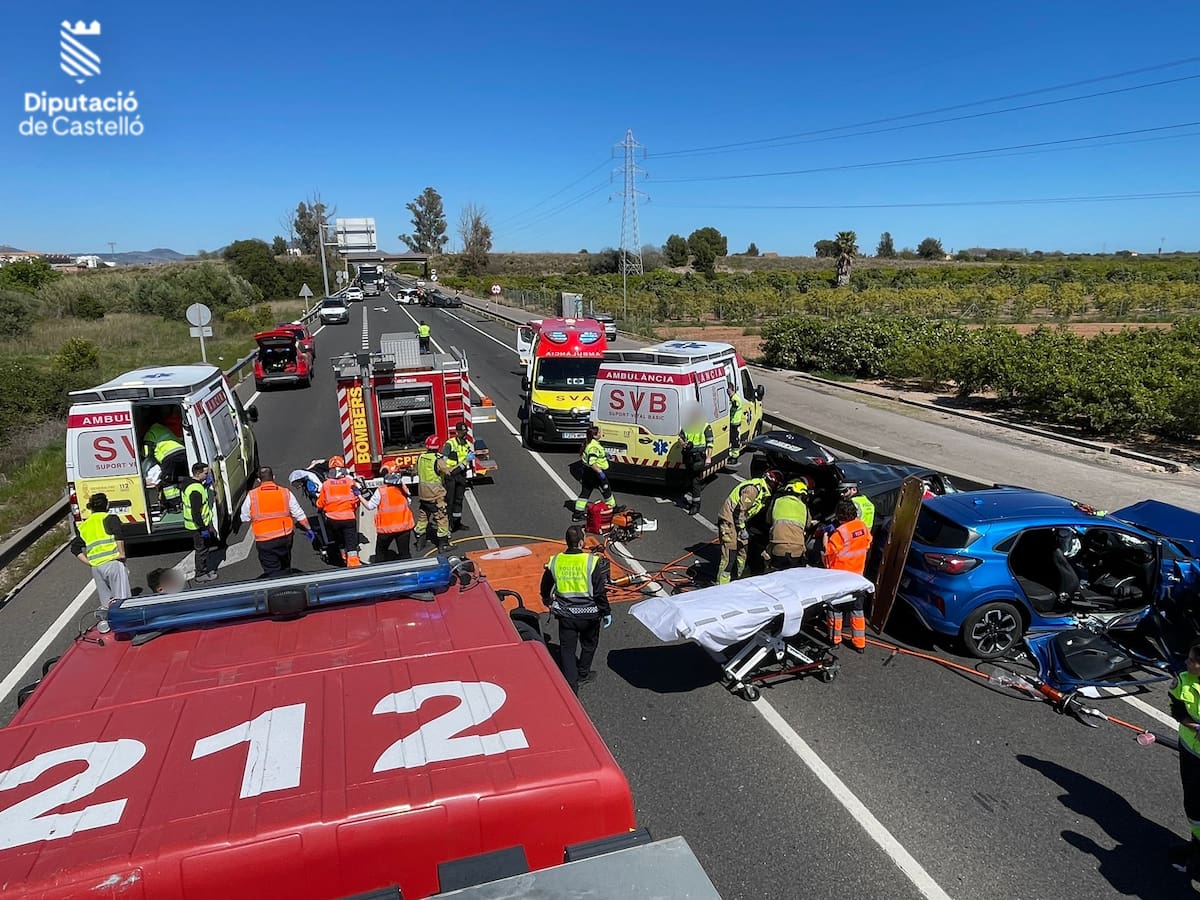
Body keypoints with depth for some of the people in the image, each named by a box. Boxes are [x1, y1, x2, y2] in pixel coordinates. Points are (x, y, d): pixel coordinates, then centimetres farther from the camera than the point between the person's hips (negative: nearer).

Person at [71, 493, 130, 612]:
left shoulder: (83, 526, 22)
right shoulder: (110, 518, 4)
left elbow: (75, 548, 18)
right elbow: (118, 535, -15)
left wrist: (90, 562, 13)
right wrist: (122, 554, -9)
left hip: (96, 567, 5)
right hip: (113, 562, -5)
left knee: (106, 604, 11)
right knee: (122, 601, -9)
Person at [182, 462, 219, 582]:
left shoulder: (189, 482, 3)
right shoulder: (196, 490, -29)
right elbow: (196, 512, -29)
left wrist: (207, 484, 9)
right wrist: (203, 528, -24)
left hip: (192, 523, 10)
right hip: (198, 526, -10)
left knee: (202, 548, 25)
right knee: (202, 549, 5)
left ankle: (203, 569, 39)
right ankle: (201, 574, 18)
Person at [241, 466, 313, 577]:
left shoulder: (252, 495, -7)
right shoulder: (286, 493, -3)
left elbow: (244, 518, 1)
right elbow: (299, 515, 4)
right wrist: (308, 529, 16)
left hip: (264, 541, -2)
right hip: (284, 538, 3)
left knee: (272, 572, 3)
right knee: (285, 568, 22)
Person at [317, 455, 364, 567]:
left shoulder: (326, 484, 0)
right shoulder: (351, 482, -2)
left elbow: (320, 504, 5)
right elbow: (358, 500, 2)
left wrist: (320, 510, 25)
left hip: (332, 519, 1)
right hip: (349, 517, -1)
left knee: (339, 541, 20)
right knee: (351, 541, -1)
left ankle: (345, 558, 28)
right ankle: (353, 561, -11)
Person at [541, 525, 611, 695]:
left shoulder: (554, 562, -6)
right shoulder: (593, 562, -16)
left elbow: (545, 589, 10)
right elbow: (600, 592, -13)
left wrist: (549, 603, 30)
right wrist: (606, 612, 0)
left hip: (565, 615, 1)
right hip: (589, 614, -1)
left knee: (567, 649, 12)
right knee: (589, 645, 24)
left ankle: (571, 686, 7)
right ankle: (582, 674, 39)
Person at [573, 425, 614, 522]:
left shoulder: (587, 443, 6)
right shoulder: (594, 447, -26)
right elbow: (591, 462, -34)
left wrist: (603, 455, 24)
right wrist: (600, 472, -32)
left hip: (585, 472, 9)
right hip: (594, 473, -9)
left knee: (585, 493, 13)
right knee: (606, 491, 12)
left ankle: (577, 514, 13)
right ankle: (613, 508, 30)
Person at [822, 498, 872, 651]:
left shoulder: (840, 532, -25)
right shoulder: (863, 526, -5)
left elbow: (827, 552, -19)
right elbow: (867, 544, 11)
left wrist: (826, 538, -5)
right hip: (857, 574, 6)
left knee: (835, 607, 11)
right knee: (857, 608, 14)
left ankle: (835, 638, 21)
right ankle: (859, 642, 18)